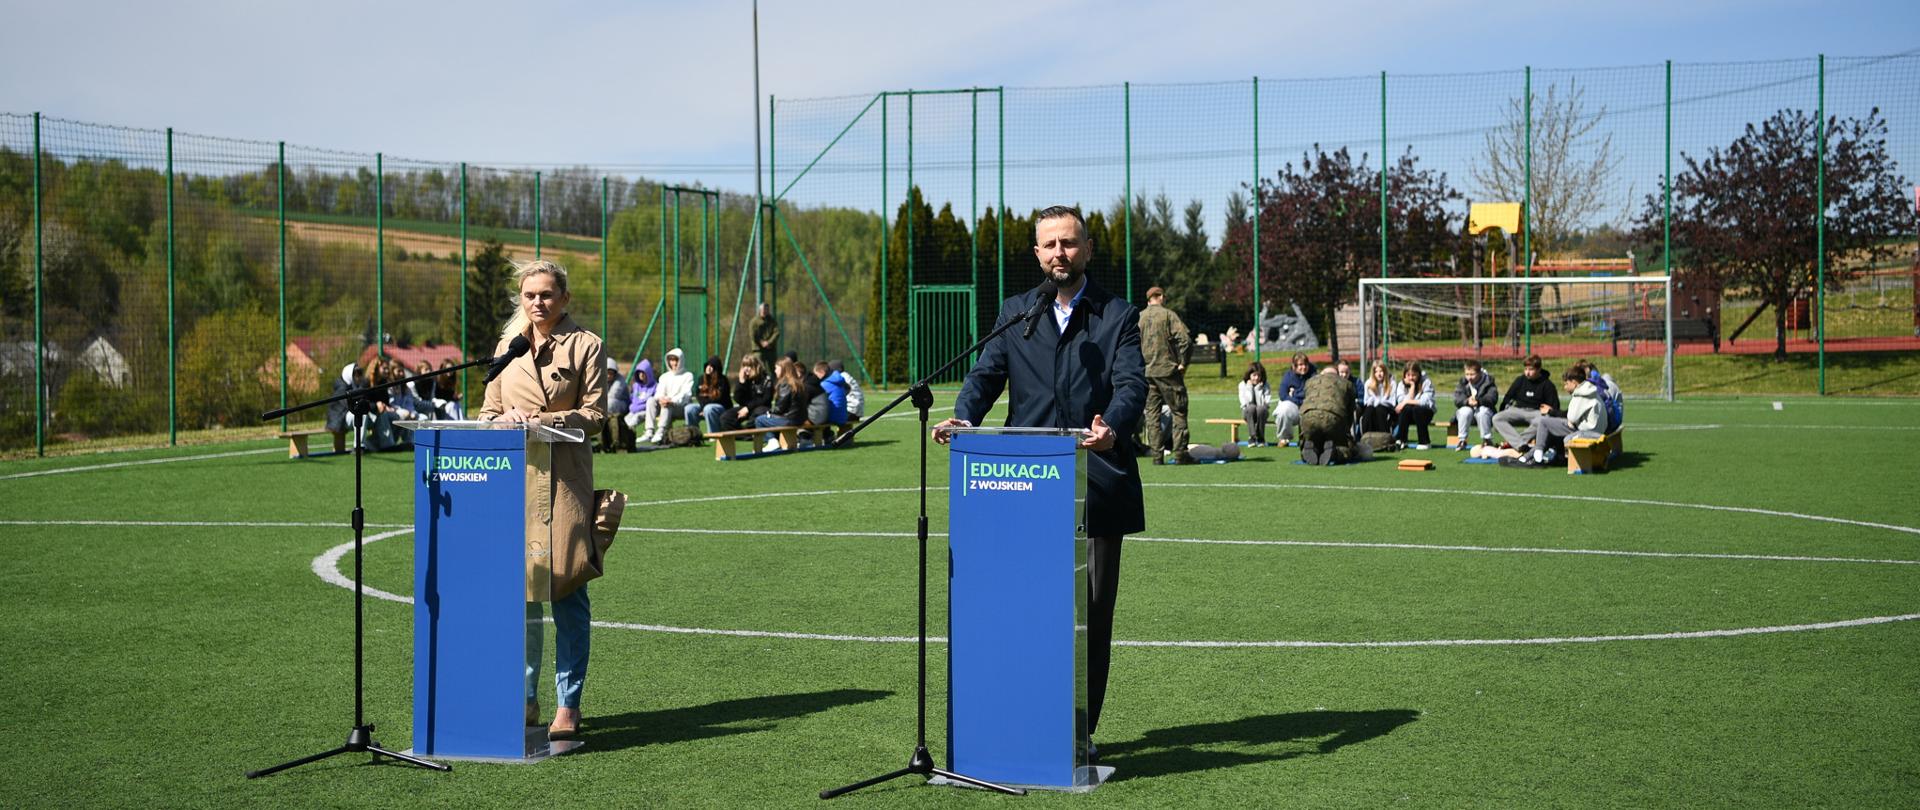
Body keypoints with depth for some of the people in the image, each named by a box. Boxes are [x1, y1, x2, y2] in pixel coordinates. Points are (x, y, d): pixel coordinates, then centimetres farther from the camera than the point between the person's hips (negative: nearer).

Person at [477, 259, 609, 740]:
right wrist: (506, 421, -5)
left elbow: (595, 414, -2)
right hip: (514, 475, 4)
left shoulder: (586, 346, 3)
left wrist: (545, 421, -15)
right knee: (518, 587, 5)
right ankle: (525, 698, 15)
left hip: (564, 478, -4)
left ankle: (568, 705, 2)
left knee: (567, 590, -5)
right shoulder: (508, 345, 16)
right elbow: (490, 410, 17)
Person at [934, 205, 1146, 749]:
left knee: (1091, 608, 3)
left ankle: (1080, 729, 13)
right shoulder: (1014, 313, 14)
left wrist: (1113, 428, -29)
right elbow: (986, 374, 4)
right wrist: (964, 418, -17)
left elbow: (1132, 385, -8)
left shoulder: (1119, 316, 6)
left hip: (1097, 486, -2)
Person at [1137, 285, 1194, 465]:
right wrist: (1183, 363, -4)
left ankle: (1157, 454, 3)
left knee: (1152, 413, 7)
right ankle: (1179, 452, -3)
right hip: (1168, 370, -4)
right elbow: (1185, 340, -13)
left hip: (1145, 373, 4)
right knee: (1178, 411, 3)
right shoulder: (1169, 315, -3)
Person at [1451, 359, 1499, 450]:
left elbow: (1492, 398, -22)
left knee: (1483, 411, -34)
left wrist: (1478, 401, -41)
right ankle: (1462, 440, -19)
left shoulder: (1488, 382, -7)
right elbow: (1457, 399, -15)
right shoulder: (1463, 382, -2)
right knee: (1465, 411, -31)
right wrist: (1467, 401, -38)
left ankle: (1487, 440, -18)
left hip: (1484, 412, -1)